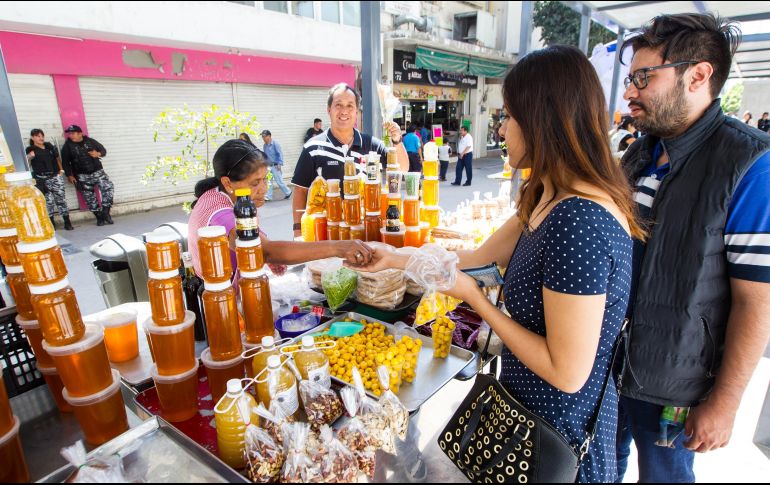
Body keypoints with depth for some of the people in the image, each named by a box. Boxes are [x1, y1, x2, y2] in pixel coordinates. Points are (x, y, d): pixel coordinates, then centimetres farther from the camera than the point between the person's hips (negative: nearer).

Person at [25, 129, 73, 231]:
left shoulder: (49, 146, 10)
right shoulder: (30, 150, 0)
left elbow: (57, 157, 23)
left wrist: (61, 169, 15)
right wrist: (29, 157, -23)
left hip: (55, 176, 3)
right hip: (42, 179, -3)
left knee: (61, 198, 1)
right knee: (48, 201, -2)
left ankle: (67, 222, 4)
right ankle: (51, 223, 7)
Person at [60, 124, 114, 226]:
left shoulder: (90, 141, 4)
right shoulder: (67, 146, 3)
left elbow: (103, 150, 13)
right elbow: (65, 162, 4)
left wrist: (98, 154, -9)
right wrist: (69, 175, -2)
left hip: (97, 171, 0)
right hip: (82, 176, 0)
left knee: (109, 187, -18)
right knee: (90, 197, 0)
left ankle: (105, 211, -7)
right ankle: (99, 217, 9)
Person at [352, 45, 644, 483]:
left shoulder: (579, 222, -32)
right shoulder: (549, 200, -1)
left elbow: (568, 373, -28)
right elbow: (480, 257, 8)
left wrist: (475, 299, -19)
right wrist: (396, 260, 12)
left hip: (559, 434, -8)